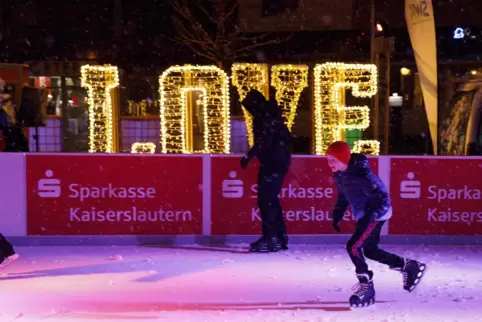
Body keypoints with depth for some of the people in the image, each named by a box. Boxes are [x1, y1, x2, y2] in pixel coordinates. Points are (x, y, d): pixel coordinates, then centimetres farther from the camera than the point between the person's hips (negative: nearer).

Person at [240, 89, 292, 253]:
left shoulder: (268, 118, -16)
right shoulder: (265, 116, 16)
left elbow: (264, 142, -23)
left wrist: (249, 155, -21)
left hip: (274, 163, -11)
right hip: (273, 162, 11)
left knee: (266, 199, -10)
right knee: (270, 199, 15)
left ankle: (270, 238, -8)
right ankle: (280, 237, 20)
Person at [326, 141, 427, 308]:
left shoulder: (360, 175, -30)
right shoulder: (339, 174, -3)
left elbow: (382, 197, -28)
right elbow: (343, 196, 14)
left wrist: (370, 217, -34)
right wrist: (337, 215, 6)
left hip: (376, 214, -10)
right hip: (363, 215, 10)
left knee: (353, 246, -18)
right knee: (370, 251, 18)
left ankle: (366, 286, -3)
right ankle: (410, 266, 34)